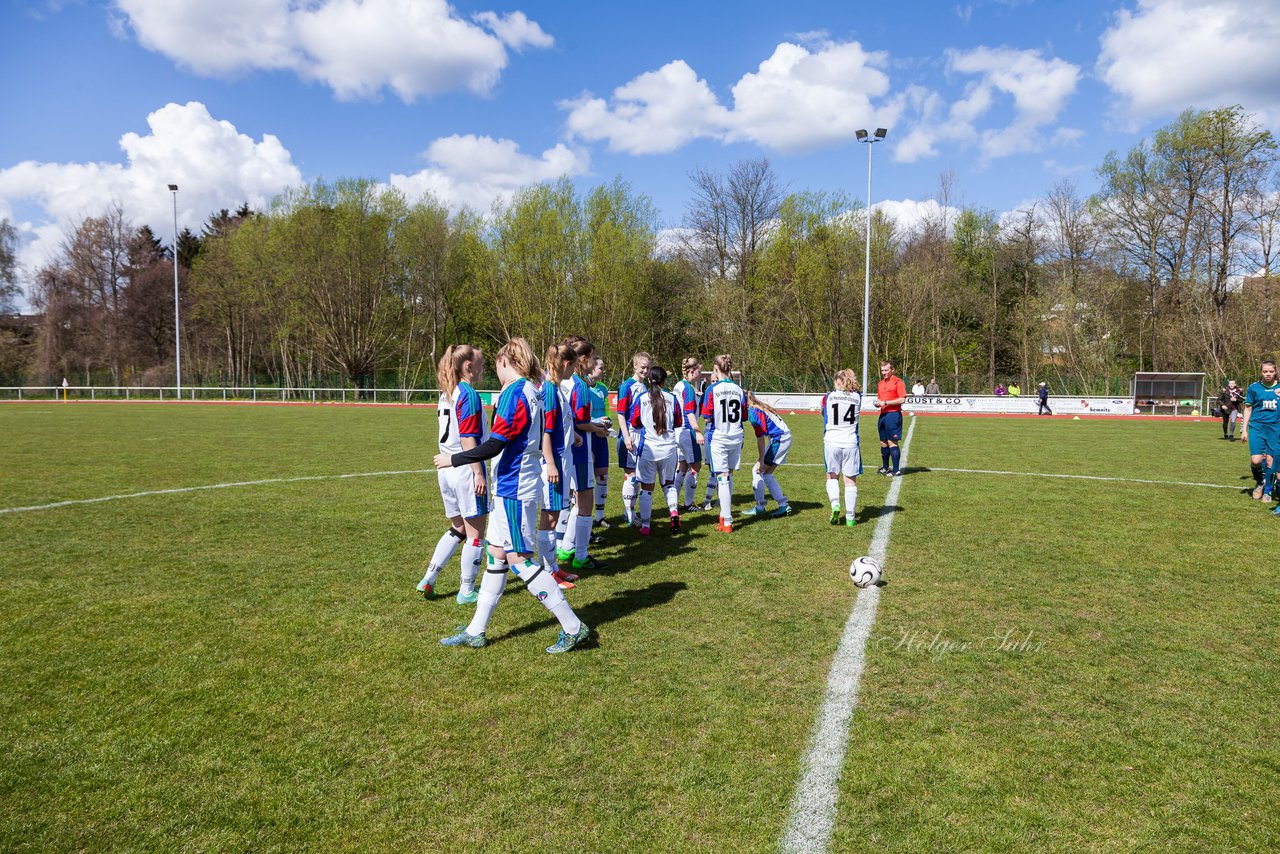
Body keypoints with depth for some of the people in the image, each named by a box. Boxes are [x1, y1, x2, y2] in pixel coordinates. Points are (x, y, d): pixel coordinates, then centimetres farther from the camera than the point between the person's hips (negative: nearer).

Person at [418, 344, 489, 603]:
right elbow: (468, 440, -19)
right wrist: (479, 474, -19)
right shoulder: (469, 395, -15)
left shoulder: (446, 394, 11)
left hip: (446, 469, 9)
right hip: (466, 470, -9)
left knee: (458, 528, 21)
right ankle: (467, 591, 13)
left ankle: (428, 580, 18)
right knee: (475, 533, 4)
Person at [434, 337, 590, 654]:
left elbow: (494, 446, -21)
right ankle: (476, 631, 22)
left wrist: (453, 459, -12)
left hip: (514, 488, -10)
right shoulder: (531, 391, 10)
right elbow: (537, 443, 18)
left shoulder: (514, 393, -18)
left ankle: (573, 628, 3)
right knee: (497, 555, 13)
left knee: (519, 560, -4)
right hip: (511, 487, 10)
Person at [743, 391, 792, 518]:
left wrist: (762, 460, -16)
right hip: (785, 437, 9)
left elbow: (760, 438, -19)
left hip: (779, 440, -9)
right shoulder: (759, 408, 13)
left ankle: (759, 507, 1)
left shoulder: (753, 413, -17)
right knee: (767, 474, 11)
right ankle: (784, 505, 12)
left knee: (757, 470, -4)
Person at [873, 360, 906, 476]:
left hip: (893, 414, -8)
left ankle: (895, 470, -4)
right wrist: (877, 403, 5)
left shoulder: (898, 382, -8)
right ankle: (885, 468, 25)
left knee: (892, 443, -8)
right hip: (883, 415, 8)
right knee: (883, 443, 13)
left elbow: (902, 399, -15)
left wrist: (885, 403, -16)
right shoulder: (881, 383, 16)